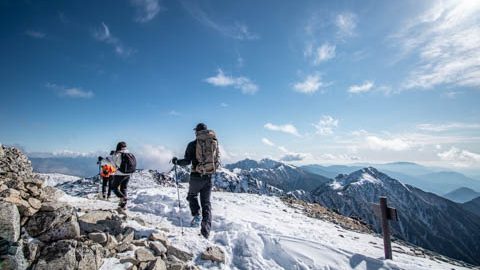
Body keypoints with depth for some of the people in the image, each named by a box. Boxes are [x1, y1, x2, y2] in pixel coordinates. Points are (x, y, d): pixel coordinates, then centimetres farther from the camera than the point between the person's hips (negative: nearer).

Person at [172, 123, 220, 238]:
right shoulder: (215, 142, 3)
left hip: (196, 176, -3)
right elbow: (218, 161, 7)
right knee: (206, 203, 12)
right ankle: (206, 232, 11)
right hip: (209, 177, 3)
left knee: (192, 196, 25)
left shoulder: (193, 144, -7)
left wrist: (177, 161, 9)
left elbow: (187, 161, -9)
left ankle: (196, 215, 3)